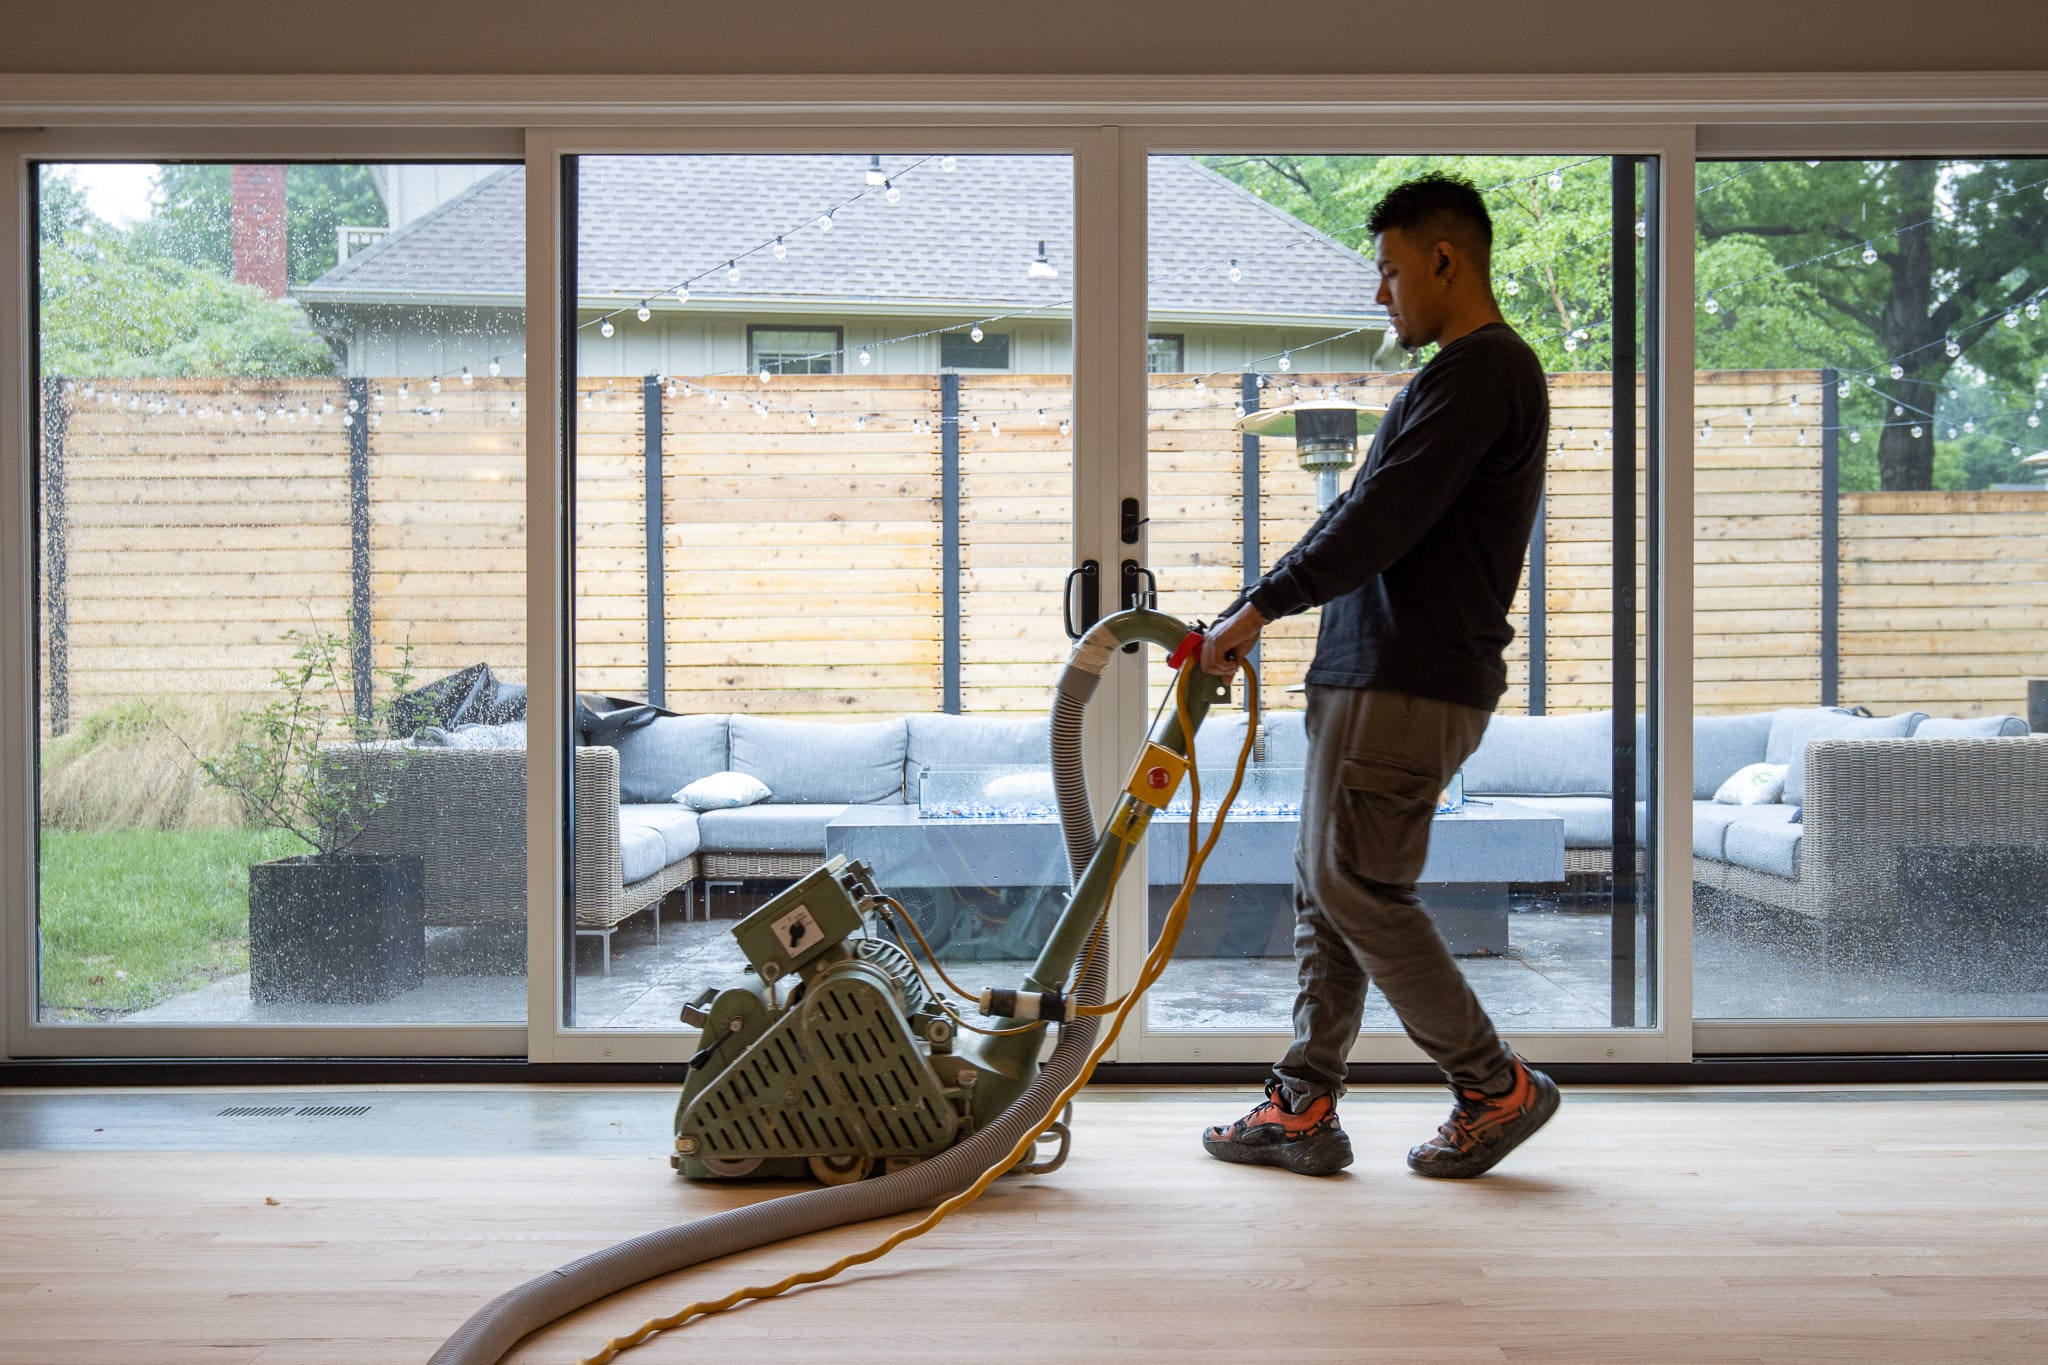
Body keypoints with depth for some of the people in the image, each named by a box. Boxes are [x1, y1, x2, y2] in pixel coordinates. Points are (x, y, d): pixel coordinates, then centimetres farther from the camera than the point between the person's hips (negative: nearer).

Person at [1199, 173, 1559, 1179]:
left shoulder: (1479, 370, -12)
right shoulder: (1477, 371, 22)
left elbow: (1382, 520, -20)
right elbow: (1371, 519, 23)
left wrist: (1261, 606, -12)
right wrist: (1266, 609, 18)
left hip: (1409, 687, -11)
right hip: (1377, 677, 11)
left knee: (1355, 888, -6)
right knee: (1325, 888, 10)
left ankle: (1495, 1089, 7)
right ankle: (1303, 1110, 14)